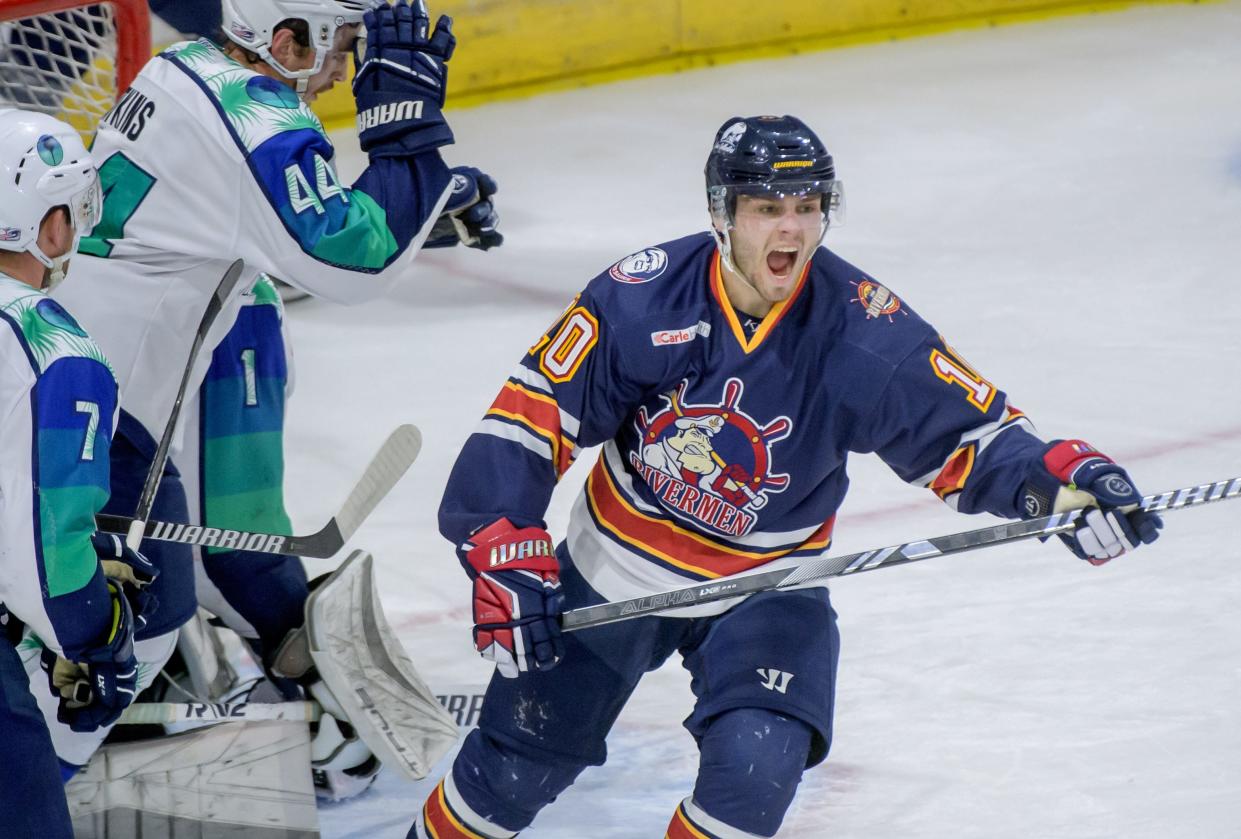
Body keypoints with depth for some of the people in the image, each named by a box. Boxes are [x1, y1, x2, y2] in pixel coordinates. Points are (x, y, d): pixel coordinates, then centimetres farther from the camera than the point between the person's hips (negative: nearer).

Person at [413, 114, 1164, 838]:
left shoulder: (864, 330, -21)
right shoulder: (642, 299, -22)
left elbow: (968, 432, -16)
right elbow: (529, 417, -17)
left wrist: (1064, 478, -35)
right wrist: (505, 558, -25)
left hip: (764, 585, 0)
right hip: (615, 568, 0)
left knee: (756, 766, -22)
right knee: (518, 766, 9)